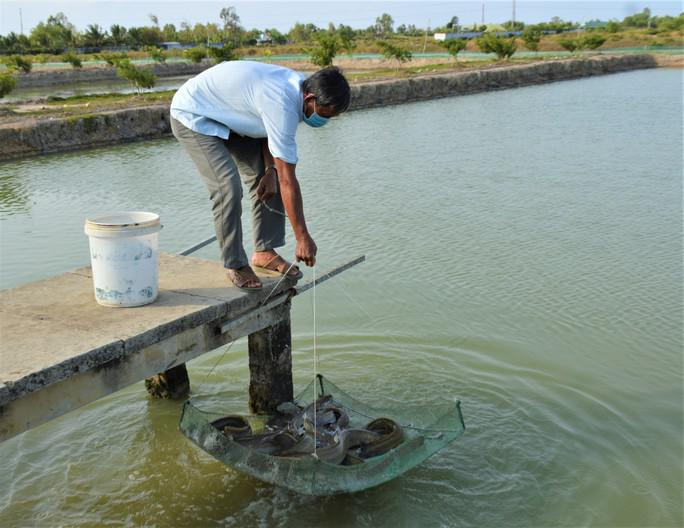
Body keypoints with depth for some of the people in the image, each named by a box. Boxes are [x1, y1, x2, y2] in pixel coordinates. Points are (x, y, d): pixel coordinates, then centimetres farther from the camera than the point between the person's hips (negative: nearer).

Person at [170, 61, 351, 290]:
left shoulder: (297, 84, -10)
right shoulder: (282, 105, -37)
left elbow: (269, 131, 5)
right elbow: (288, 180, -35)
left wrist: (270, 170, -10)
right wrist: (303, 238, -31)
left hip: (228, 116, 9)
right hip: (193, 116, -9)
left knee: (266, 180, 2)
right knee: (228, 188, -22)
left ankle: (264, 251, 10)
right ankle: (235, 265, -7)